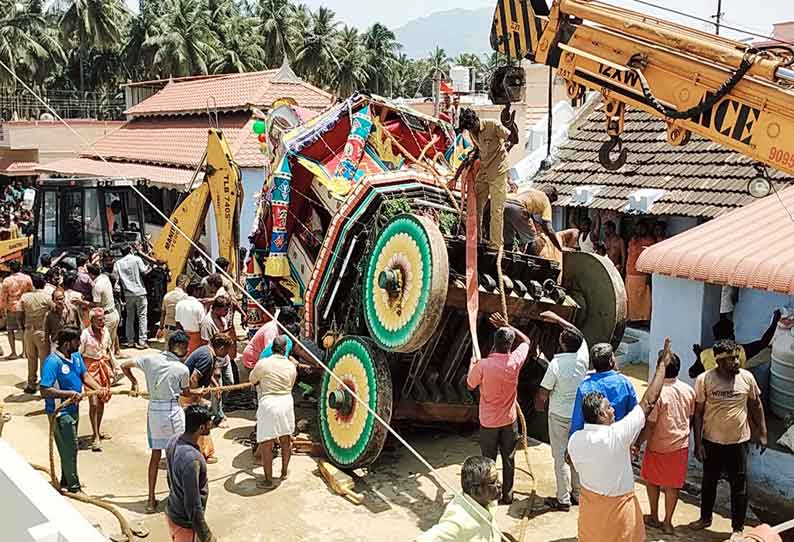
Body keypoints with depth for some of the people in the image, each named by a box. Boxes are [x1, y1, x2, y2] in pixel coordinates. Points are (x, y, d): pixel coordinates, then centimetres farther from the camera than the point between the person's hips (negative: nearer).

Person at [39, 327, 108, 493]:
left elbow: (85, 375, 2)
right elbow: (45, 391, -27)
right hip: (60, 412, -8)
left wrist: (100, 389, -14)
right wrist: (70, 393, -29)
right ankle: (73, 486, 15)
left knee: (69, 448, 21)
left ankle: (66, 481, 37)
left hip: (73, 409, 8)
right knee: (70, 448, 1)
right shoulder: (53, 362, -24)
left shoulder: (76, 356, 1)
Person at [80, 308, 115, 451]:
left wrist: (111, 368, 16)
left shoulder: (105, 331, 1)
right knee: (93, 403, -9)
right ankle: (96, 438, -4)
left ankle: (98, 431, 30)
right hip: (91, 367, -6)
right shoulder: (85, 334, -17)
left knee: (102, 401, 14)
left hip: (104, 365, 6)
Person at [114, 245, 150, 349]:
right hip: (139, 291, -3)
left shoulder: (118, 263, 5)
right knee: (142, 316, 1)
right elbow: (143, 272, -7)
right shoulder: (136, 259, -4)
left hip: (128, 293, 3)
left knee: (129, 317, 14)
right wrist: (148, 268, 13)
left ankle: (130, 340, 18)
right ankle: (142, 341, -5)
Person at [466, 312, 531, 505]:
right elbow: (526, 341, 5)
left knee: (488, 460, 13)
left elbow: (470, 385, -2)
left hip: (488, 422, -2)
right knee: (508, 459, 16)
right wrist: (507, 325, 3)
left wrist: (472, 365, 13)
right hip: (509, 421, 2)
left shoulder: (482, 366, -23)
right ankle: (507, 495, 26)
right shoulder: (515, 361, -17)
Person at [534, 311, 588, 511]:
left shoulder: (556, 364, -23)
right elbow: (577, 333, 11)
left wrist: (539, 404, 7)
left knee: (561, 457, 5)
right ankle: (577, 494, 29)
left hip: (559, 415, -5)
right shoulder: (583, 356, -10)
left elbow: (543, 393, -14)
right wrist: (557, 319, 16)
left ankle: (563, 500, 12)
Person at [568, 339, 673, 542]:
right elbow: (648, 402, -20)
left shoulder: (574, 440, -13)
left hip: (589, 504, 4)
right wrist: (662, 364, -11)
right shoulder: (618, 435, -26)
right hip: (618, 505, -4)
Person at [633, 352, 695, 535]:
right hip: (680, 446, 4)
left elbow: (650, 425, -20)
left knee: (652, 480, 18)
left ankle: (654, 517, 29)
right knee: (672, 485, 13)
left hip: (658, 447, -4)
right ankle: (667, 522, 20)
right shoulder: (689, 390, -5)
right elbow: (690, 417, 8)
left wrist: (638, 443, -10)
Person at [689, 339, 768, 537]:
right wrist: (698, 442, -8)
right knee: (709, 482, 17)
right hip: (712, 441, 0)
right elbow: (698, 412, -7)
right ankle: (705, 518, 36)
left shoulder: (747, 377, -9)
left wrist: (762, 433, 5)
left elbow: (756, 406, 5)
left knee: (739, 486, 8)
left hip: (738, 441, 0)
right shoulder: (704, 379, -13)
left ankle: (738, 527, 23)